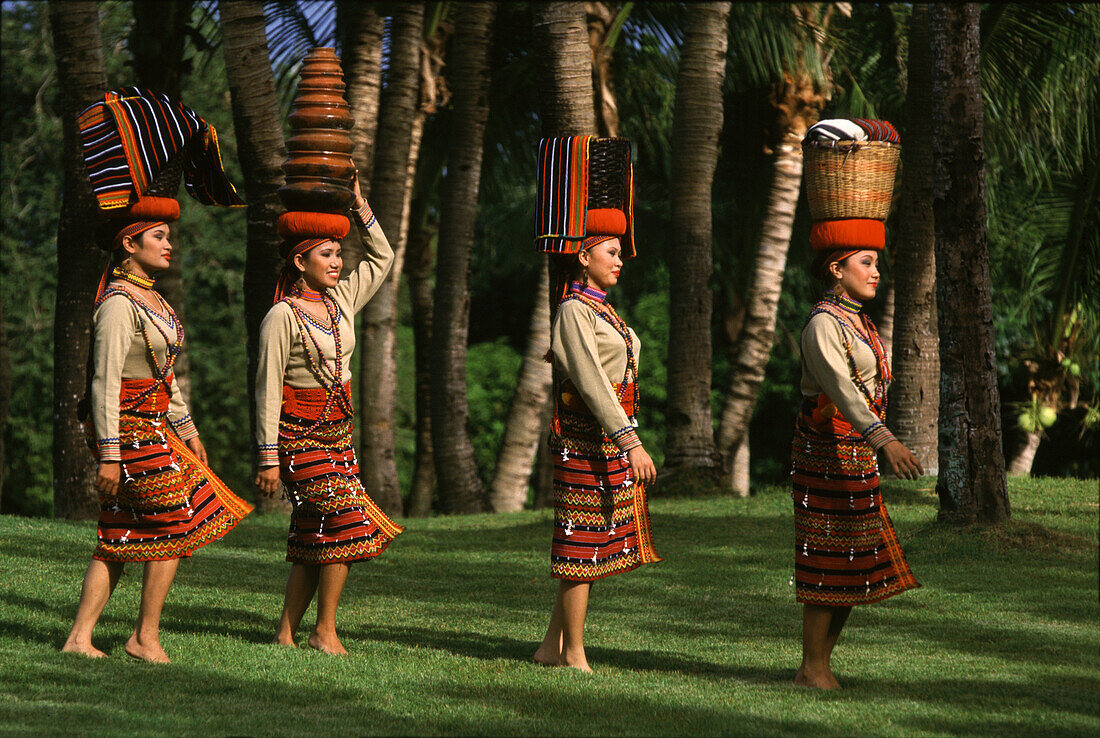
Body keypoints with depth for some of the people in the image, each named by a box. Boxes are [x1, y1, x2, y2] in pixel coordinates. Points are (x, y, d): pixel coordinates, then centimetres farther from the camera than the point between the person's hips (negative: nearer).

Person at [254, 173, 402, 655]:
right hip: (299, 436, -7)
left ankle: (287, 632, 10)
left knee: (314, 536, 5)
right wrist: (268, 458, -15)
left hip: (337, 433, 7)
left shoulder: (341, 300, 8)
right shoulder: (283, 316, -12)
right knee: (346, 521, -14)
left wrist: (359, 205, 12)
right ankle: (325, 631, -6)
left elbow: (382, 258, 22)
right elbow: (268, 389, -13)